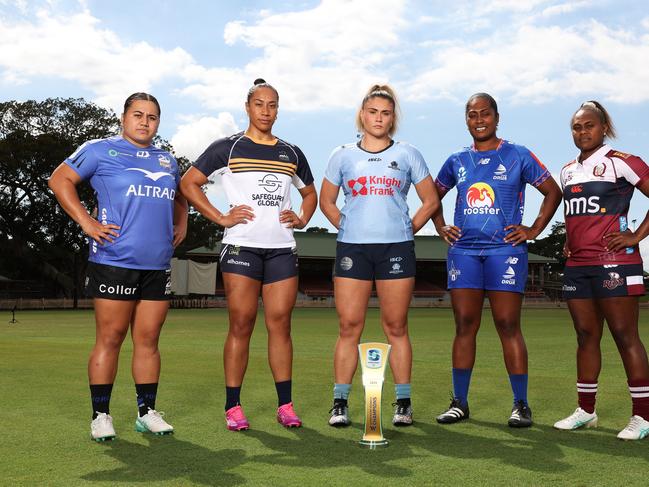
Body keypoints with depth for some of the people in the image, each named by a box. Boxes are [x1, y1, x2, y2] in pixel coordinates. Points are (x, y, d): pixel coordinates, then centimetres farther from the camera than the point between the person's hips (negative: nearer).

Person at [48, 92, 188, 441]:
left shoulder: (167, 161, 19)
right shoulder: (101, 150, 2)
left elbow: (178, 196, 35)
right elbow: (60, 179, 1)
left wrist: (181, 225, 18)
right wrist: (86, 222, -8)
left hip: (158, 265, 5)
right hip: (114, 261, -5)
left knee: (148, 340, 8)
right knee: (110, 339, -1)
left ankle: (147, 412, 17)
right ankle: (100, 415, 9)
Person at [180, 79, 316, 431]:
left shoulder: (291, 154, 17)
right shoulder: (228, 148, 5)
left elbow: (309, 192, 30)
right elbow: (189, 183, 2)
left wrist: (302, 219, 10)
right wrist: (222, 218, -6)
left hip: (282, 248, 3)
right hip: (241, 246, -3)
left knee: (280, 324, 3)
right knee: (241, 325, -3)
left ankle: (285, 405, 9)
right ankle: (233, 408, 4)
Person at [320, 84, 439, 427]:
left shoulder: (407, 155, 9)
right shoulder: (342, 156, 11)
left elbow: (430, 200, 13)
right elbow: (326, 201, 18)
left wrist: (410, 228, 3)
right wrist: (346, 227, 6)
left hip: (396, 247, 0)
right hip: (352, 248, 1)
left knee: (396, 327, 2)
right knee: (349, 326, -1)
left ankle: (403, 403, 10)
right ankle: (340, 403, 5)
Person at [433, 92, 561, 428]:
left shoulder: (517, 156, 5)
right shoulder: (457, 161, 14)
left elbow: (553, 192, 9)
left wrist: (534, 230, 1)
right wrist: (441, 227, 13)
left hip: (505, 250, -3)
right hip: (463, 250, 3)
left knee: (508, 327, -5)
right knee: (465, 326, 3)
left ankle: (521, 405, 3)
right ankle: (459, 403, 9)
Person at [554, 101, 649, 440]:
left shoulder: (621, 162, -4)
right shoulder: (568, 171, 17)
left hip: (613, 263, -7)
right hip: (577, 265, 7)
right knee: (586, 337, 11)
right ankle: (586, 411, 19)